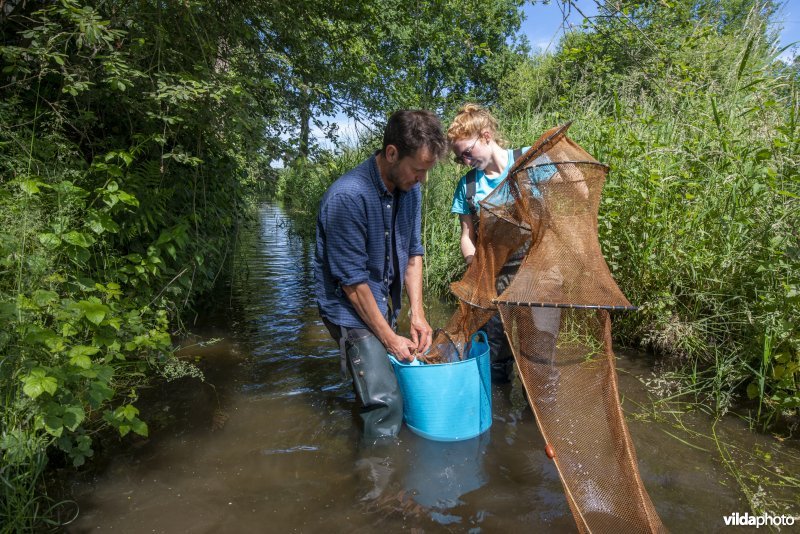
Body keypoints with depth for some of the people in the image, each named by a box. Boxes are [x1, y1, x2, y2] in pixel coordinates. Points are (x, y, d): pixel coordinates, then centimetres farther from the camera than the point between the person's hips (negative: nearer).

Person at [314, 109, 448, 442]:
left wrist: (417, 313, -2)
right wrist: (390, 339, -14)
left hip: (385, 304, 8)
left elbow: (413, 252, 6)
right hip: (351, 309, -7)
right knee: (386, 401, -13)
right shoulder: (347, 197, -26)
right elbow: (353, 280, -22)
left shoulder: (409, 189, -3)